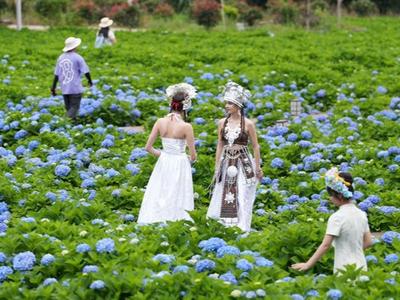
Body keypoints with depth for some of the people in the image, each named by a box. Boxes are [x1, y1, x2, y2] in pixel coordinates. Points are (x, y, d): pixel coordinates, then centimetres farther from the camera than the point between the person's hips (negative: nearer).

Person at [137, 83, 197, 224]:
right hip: (180, 164, -4)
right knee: (176, 204, 5)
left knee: (157, 198, 12)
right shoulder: (186, 127, -15)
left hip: (163, 163, 4)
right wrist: (191, 159, 13)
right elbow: (193, 155, -10)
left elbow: (148, 147, -1)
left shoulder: (160, 122, -4)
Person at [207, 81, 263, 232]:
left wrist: (258, 168, 0)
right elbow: (220, 145, 10)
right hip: (226, 163, 4)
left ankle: (241, 229, 4)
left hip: (243, 163, -4)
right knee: (224, 198, 4)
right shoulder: (222, 123, 4)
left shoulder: (248, 124, -6)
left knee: (242, 199, -3)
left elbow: (255, 146, 0)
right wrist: (217, 167, 9)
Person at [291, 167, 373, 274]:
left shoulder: (337, 217, -14)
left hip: (344, 270, -7)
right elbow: (368, 242, 11)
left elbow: (325, 245, -17)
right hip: (361, 267, 7)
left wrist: (308, 264, -13)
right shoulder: (361, 214, 6)